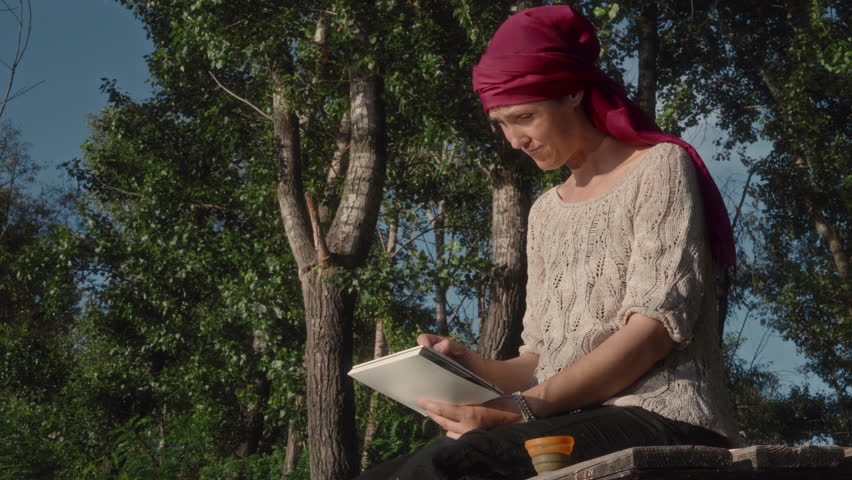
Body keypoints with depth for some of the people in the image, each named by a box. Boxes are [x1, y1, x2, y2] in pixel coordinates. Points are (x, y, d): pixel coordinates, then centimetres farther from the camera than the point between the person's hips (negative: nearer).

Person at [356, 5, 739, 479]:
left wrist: (527, 407, -20)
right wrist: (477, 369, -3)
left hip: (663, 419, -6)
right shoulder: (546, 213, 23)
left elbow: (659, 322, -11)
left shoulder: (659, 167, 2)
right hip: (569, 426, 7)